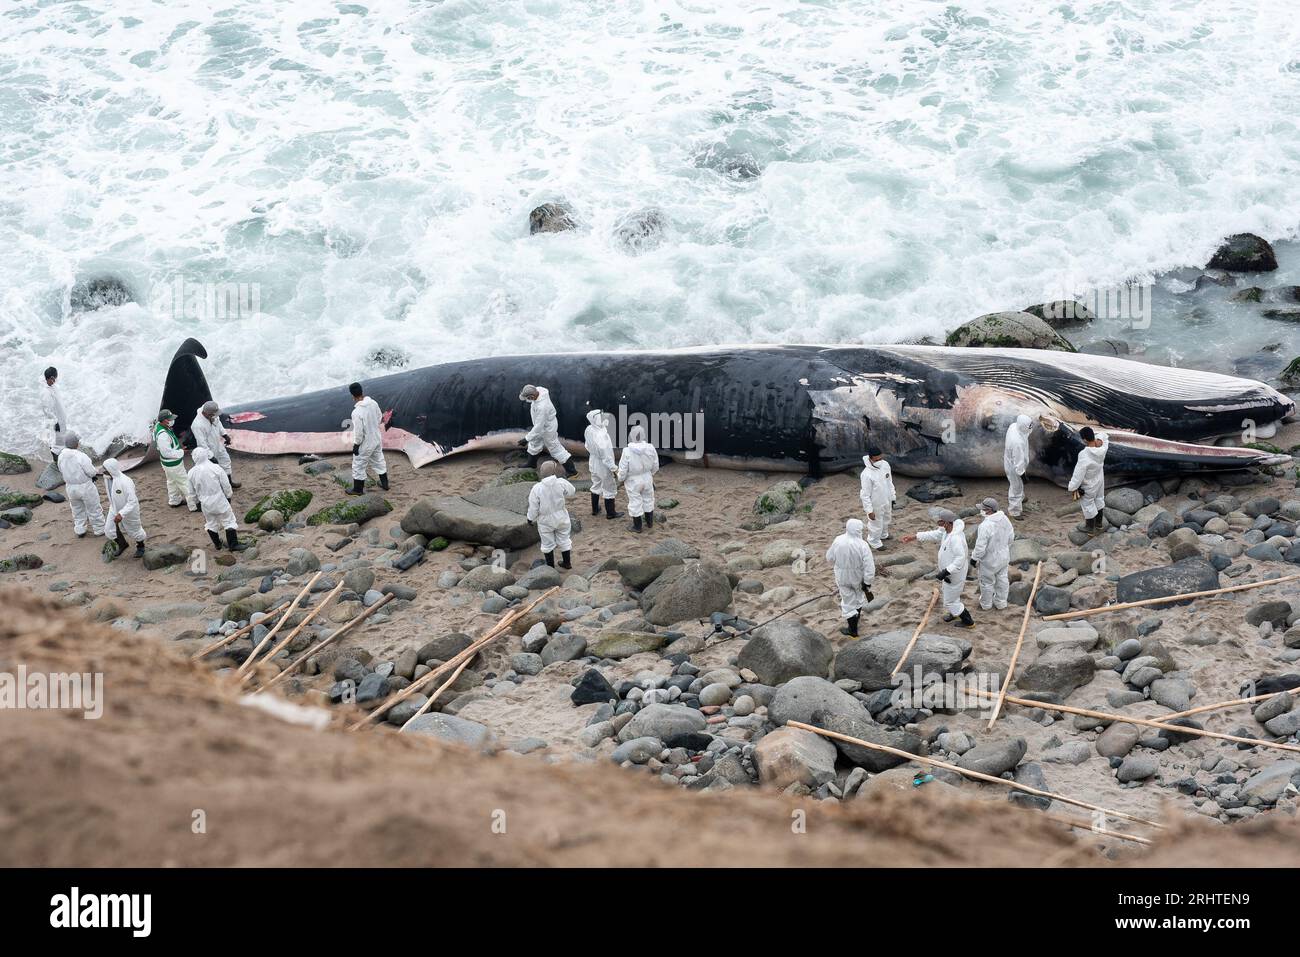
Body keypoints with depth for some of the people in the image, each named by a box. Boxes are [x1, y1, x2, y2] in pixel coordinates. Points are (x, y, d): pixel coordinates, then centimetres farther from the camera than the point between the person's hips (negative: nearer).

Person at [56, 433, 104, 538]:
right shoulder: (81, 456, -28)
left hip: (71, 488, 5)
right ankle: (99, 530, 27)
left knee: (77, 510, 25)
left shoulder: (61, 456, -10)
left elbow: (62, 471, 4)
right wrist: (96, 471, 0)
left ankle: (80, 531, 32)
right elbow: (91, 472, -22)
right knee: (94, 509, 14)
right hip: (86, 488, -5)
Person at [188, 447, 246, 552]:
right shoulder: (215, 468, -18)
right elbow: (226, 485, -9)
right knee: (228, 521, 6)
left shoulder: (192, 473, -8)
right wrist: (228, 496, 8)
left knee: (211, 523, 21)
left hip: (205, 503, 4)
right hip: (219, 500, -4)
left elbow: (192, 490, 5)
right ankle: (233, 544, 6)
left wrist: (198, 500, 21)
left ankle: (217, 544, 32)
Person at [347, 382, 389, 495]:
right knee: (379, 461, 25)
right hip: (377, 439, 7)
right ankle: (384, 483, 40)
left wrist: (356, 445, -10)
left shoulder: (357, 412, -32)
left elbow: (358, 432, -25)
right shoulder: (373, 403, -12)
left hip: (365, 443, -7)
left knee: (359, 466, 13)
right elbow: (380, 419, 4)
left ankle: (358, 489, 28)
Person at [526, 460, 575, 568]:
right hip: (561, 518, 2)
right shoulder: (561, 483, -19)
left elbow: (533, 507, -13)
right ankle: (567, 562, 34)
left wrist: (531, 519, 3)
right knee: (563, 539, 21)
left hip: (545, 520, -2)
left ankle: (550, 565, 25)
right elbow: (571, 493, 1)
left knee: (548, 543, 15)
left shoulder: (537, 488, -22)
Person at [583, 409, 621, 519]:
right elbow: (605, 454, -28)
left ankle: (595, 509, 41)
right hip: (603, 466, -8)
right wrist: (613, 468, -18)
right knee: (609, 489, 11)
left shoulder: (588, 430, -11)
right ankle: (610, 513, 24)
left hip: (593, 463, 8)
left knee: (596, 486, 26)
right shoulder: (601, 436, -35)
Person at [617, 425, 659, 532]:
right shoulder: (650, 449, -16)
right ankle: (650, 523, 36)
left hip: (633, 481, -3)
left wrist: (621, 479, 2)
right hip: (647, 479, 3)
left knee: (635, 503, 13)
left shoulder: (627, 452, -27)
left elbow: (623, 470, -18)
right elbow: (655, 466, -2)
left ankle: (637, 526, 25)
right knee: (648, 500, 22)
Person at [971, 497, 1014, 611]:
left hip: (989, 560, -7)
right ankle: (1001, 603, 41)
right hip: (1003, 556, 7)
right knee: (1002, 579, 24)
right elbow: (1011, 537, 3)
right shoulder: (1005, 519, -12)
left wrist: (974, 558, -12)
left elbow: (980, 547, -29)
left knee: (987, 582, 17)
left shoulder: (985, 526, -35)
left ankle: (986, 604, 37)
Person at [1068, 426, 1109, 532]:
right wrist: (1099, 439, -22)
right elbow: (1103, 435, 1)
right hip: (1099, 481, 6)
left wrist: (1072, 487, -17)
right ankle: (1099, 523, 48)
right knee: (1099, 500, 28)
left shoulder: (1084, 455, -40)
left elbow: (1079, 473, -31)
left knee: (1088, 505, 17)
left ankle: (1091, 528, 36)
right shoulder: (1102, 449, -22)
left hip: (1088, 486, -6)